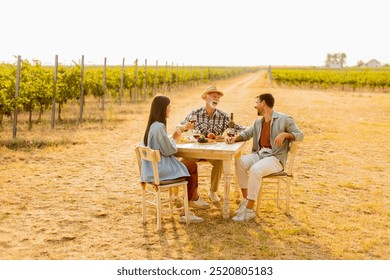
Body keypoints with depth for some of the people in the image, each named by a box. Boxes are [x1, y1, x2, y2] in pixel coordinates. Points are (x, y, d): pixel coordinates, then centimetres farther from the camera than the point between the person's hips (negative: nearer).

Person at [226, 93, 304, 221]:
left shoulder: (284, 119, -1)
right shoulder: (258, 122, 20)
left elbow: (300, 135, -3)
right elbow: (246, 134, 24)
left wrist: (285, 134, -21)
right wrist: (234, 138, 2)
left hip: (275, 158, -6)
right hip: (259, 154, 7)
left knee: (255, 169, -34)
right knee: (240, 162, -22)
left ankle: (249, 210, -28)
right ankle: (245, 200, -15)